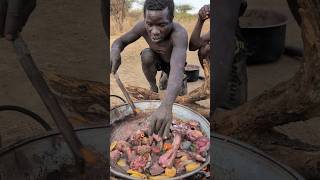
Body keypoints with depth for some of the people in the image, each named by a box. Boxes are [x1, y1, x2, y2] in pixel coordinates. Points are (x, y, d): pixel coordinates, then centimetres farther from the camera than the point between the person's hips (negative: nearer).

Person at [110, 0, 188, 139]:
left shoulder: (179, 33, -45)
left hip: (173, 64, -1)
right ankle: (153, 87, -2)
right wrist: (115, 50, -43)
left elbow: (177, 69, -58)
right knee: (146, 55, -29)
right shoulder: (142, 27, -32)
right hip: (156, 60, 2)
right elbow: (121, 40, -15)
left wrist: (166, 106, -74)